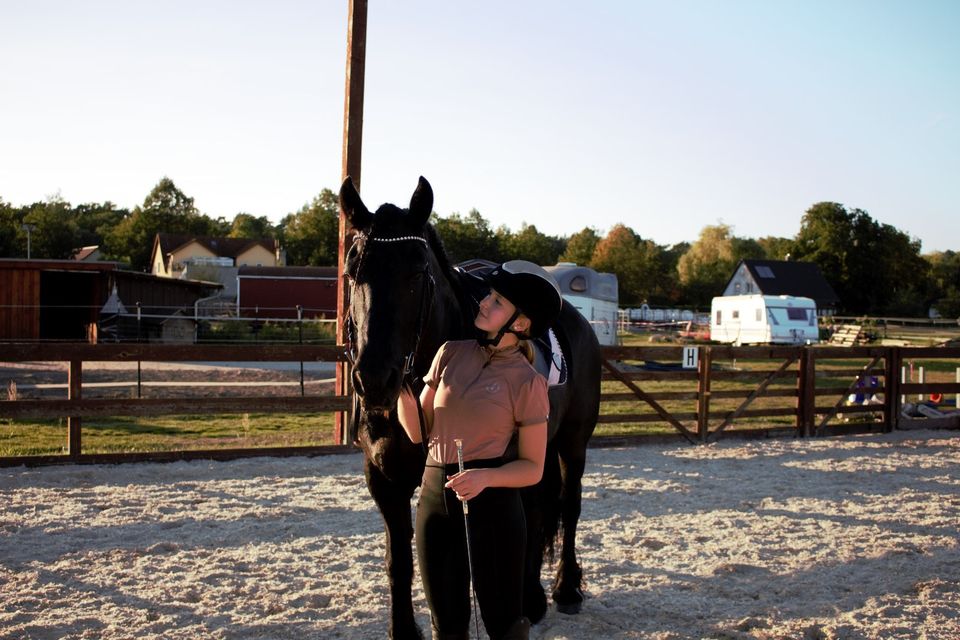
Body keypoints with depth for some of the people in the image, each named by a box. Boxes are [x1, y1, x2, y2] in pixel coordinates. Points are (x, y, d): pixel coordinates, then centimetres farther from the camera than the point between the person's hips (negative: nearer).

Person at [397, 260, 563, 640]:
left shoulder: (527, 383, -9)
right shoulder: (451, 355, 3)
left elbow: (532, 468, -5)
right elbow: (418, 431, 6)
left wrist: (485, 477, -23)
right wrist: (401, 386, -11)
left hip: (492, 501, -4)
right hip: (434, 495, 5)